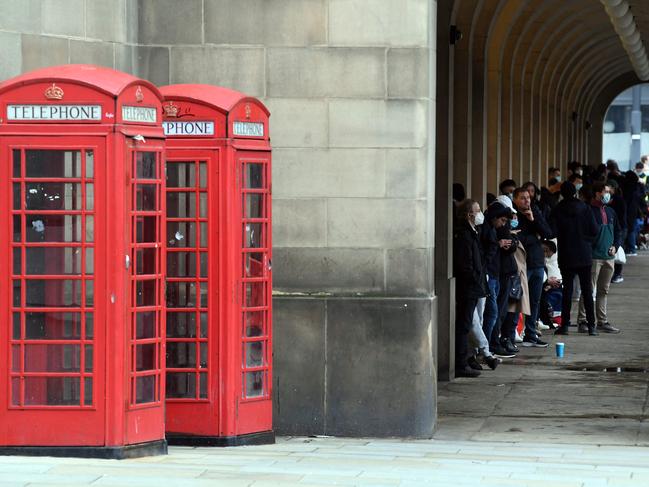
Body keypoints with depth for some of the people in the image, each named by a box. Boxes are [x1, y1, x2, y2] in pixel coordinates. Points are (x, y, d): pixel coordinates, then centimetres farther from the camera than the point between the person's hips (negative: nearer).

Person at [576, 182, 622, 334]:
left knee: (603, 291, 12)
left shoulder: (610, 212, 15)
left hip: (608, 257, 7)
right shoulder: (589, 211, -9)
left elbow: (618, 232, 23)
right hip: (593, 257, -7)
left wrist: (615, 246, 8)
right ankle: (583, 321, -3)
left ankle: (602, 321, 18)